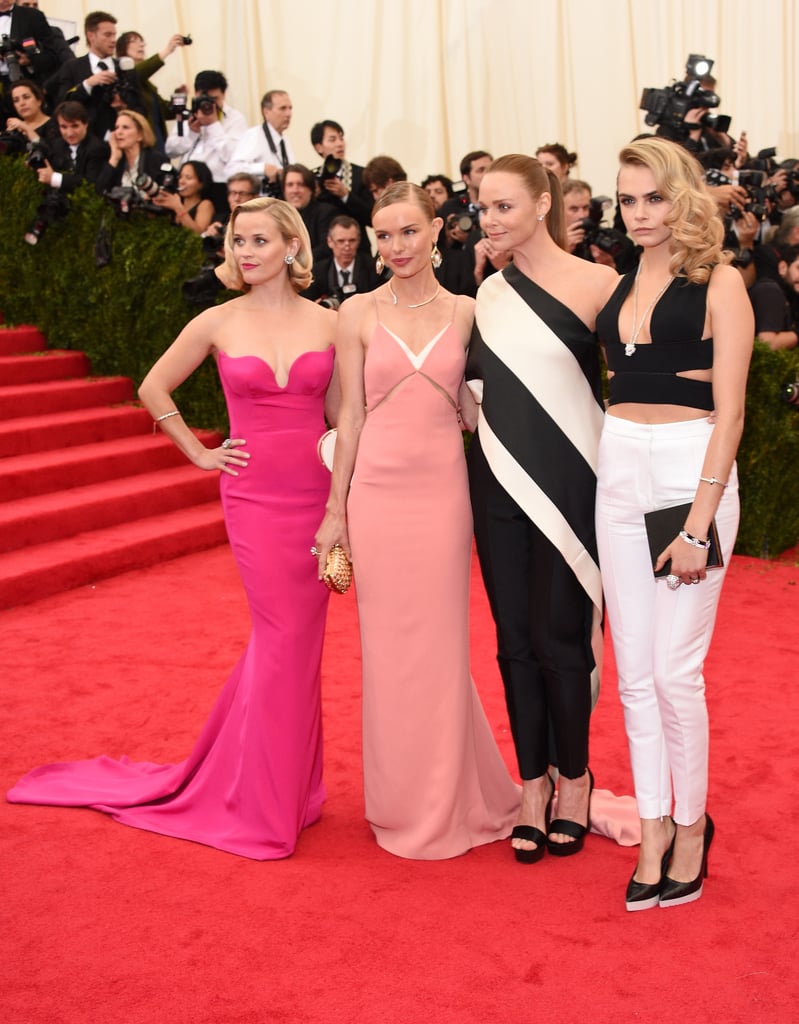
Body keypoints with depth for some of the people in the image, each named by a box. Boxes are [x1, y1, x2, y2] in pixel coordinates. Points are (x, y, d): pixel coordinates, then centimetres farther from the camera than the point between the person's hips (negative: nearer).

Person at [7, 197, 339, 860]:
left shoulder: (326, 323, 4)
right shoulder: (218, 324, 0)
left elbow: (340, 413, 10)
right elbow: (154, 389, 11)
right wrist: (201, 454, 5)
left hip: (316, 494, 2)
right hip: (255, 496, -2)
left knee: (298, 639, 8)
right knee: (283, 637, -3)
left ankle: (288, 783, 26)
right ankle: (270, 804, 12)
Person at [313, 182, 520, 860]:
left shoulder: (466, 313, 6)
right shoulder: (359, 313, 3)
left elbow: (472, 410, 10)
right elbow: (350, 416, 3)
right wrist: (335, 511, 2)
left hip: (443, 491, 0)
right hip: (377, 491, 0)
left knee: (441, 646, 5)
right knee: (388, 648, 6)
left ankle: (448, 803, 22)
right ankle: (402, 806, 23)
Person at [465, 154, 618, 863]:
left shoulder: (596, 285, -7)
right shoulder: (489, 292, 9)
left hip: (567, 485, -4)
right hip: (497, 485, 5)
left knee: (558, 636, 1)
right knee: (514, 638, 9)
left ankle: (573, 778, 23)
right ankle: (533, 783, 23)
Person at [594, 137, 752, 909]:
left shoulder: (718, 283, -5)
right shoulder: (619, 286, 12)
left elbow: (729, 413, -10)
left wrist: (698, 525, -15)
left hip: (691, 473, -6)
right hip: (620, 474, 6)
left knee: (675, 668, -3)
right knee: (634, 668, 8)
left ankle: (692, 824, 18)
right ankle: (654, 829, 21)